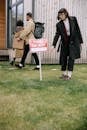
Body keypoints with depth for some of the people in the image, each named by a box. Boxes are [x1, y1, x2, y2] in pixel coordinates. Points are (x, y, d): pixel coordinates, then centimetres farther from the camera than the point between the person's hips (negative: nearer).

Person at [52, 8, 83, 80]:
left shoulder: (73, 19, -4)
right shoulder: (59, 24, -2)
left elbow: (78, 30, 0)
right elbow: (57, 35, -5)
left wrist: (80, 41, 1)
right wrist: (53, 45, -17)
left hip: (73, 42, -2)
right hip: (64, 43, 3)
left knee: (71, 58, -8)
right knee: (63, 58, 5)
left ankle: (69, 74, 0)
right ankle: (64, 73, 20)